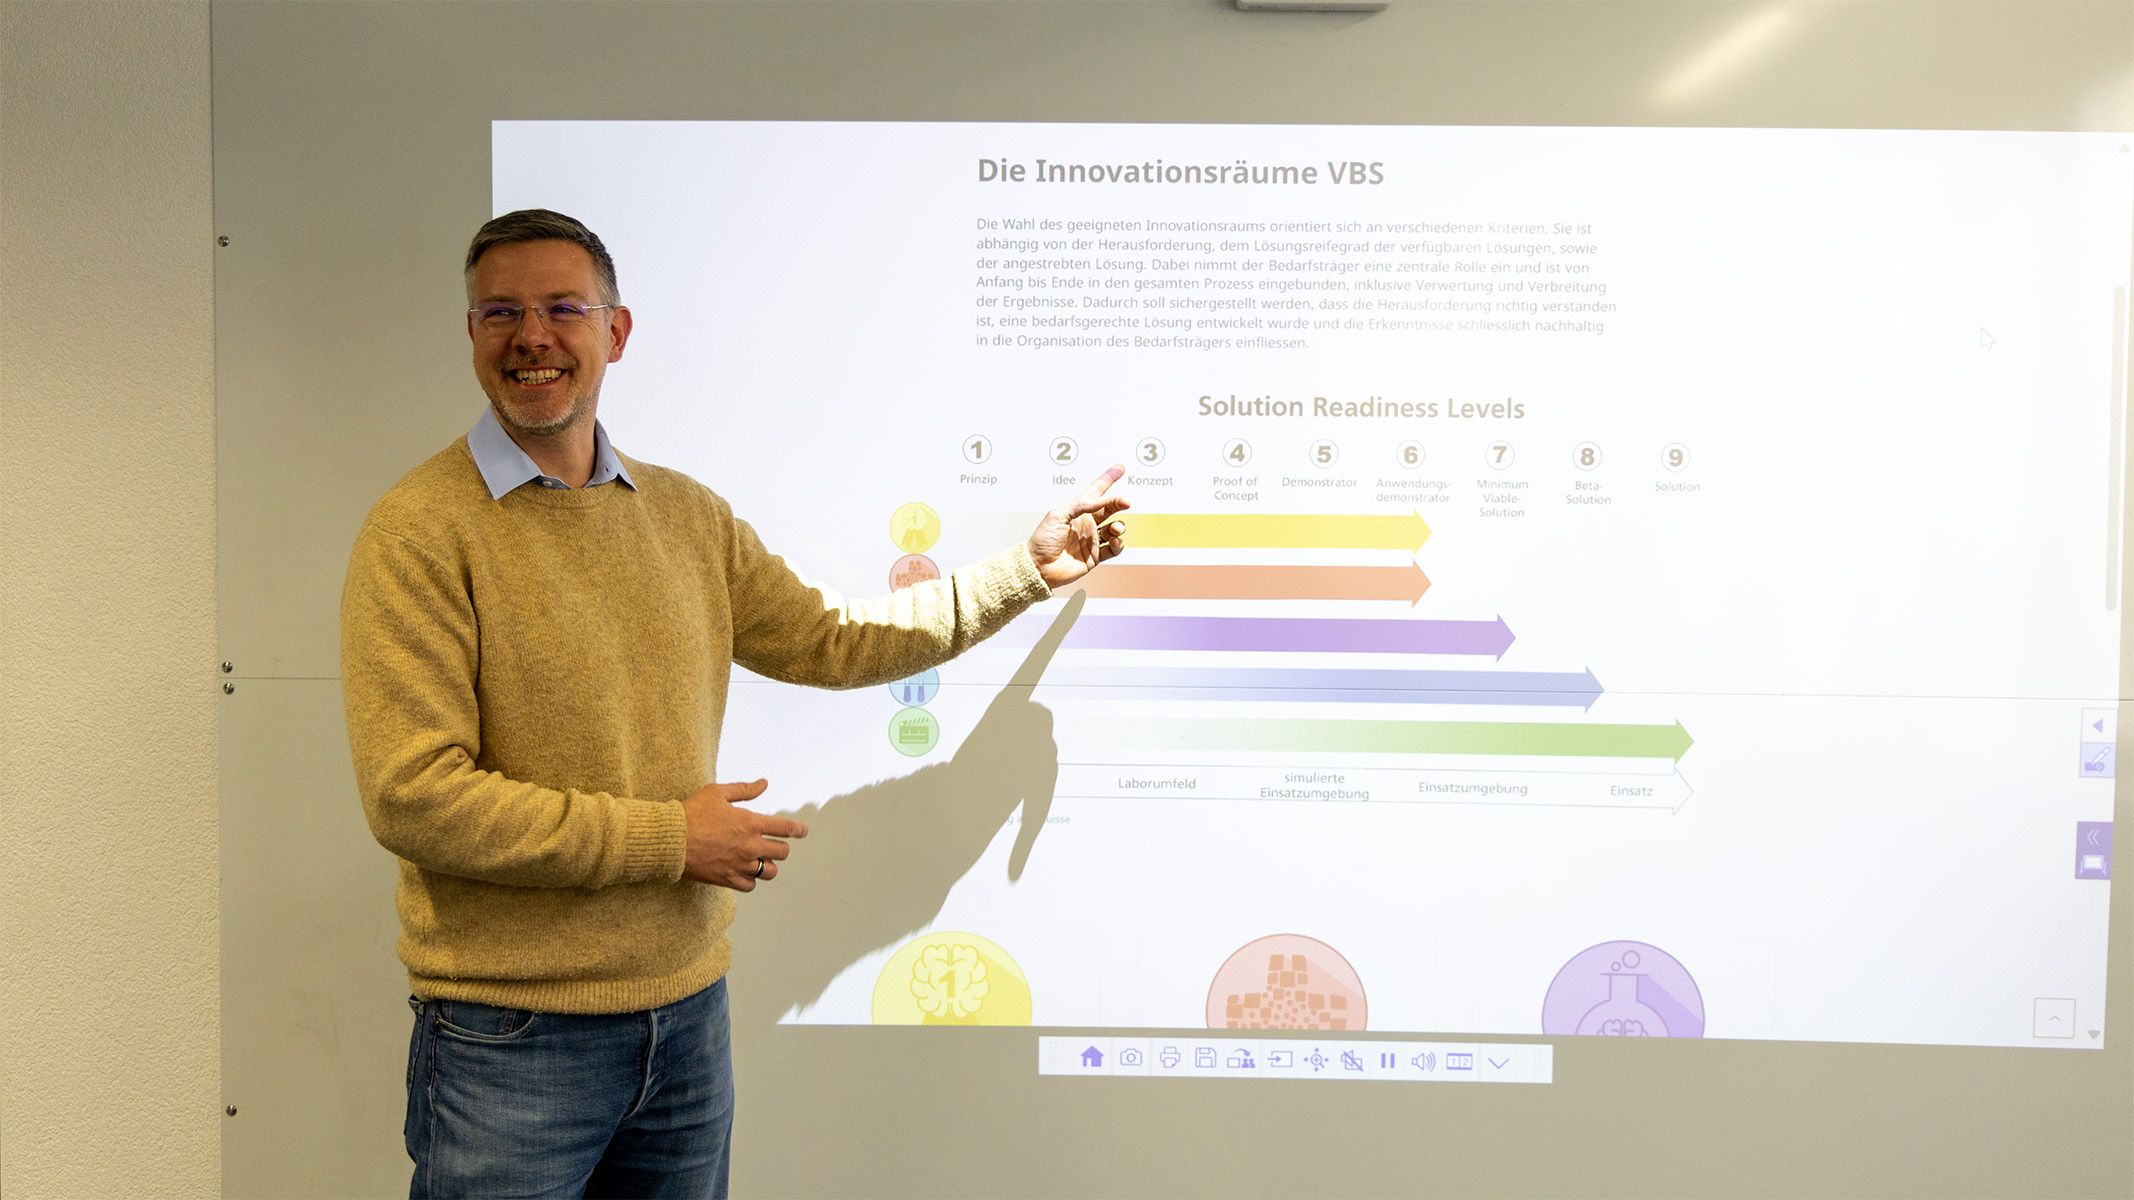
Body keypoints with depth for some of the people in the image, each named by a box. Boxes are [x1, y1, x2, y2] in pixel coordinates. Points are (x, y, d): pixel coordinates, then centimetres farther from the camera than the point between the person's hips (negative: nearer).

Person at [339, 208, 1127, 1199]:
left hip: (689, 1010, 6)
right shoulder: (420, 531, -13)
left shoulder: (687, 514, 7)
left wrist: (1029, 567, 13)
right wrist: (667, 838, -16)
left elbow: (830, 641, 14)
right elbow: (411, 797, -18)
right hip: (509, 1033, -5)